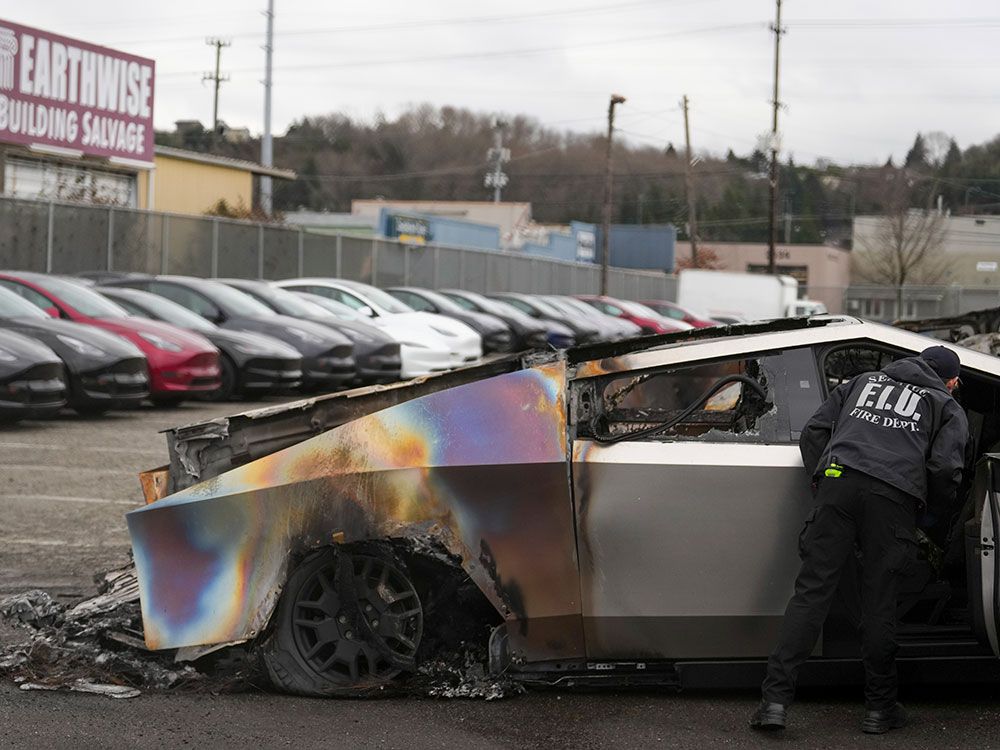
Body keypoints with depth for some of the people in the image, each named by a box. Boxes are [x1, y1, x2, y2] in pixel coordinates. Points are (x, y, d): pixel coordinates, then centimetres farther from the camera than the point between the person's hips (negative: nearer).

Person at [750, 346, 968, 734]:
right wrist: (938, 504, 25)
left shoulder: (864, 381, 31)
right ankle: (880, 708, 16)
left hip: (838, 480, 2)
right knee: (879, 603, 7)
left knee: (812, 590, -2)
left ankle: (775, 698, -9)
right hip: (894, 496, -2)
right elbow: (944, 468, 6)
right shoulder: (948, 407, 22)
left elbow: (813, 433, 22)